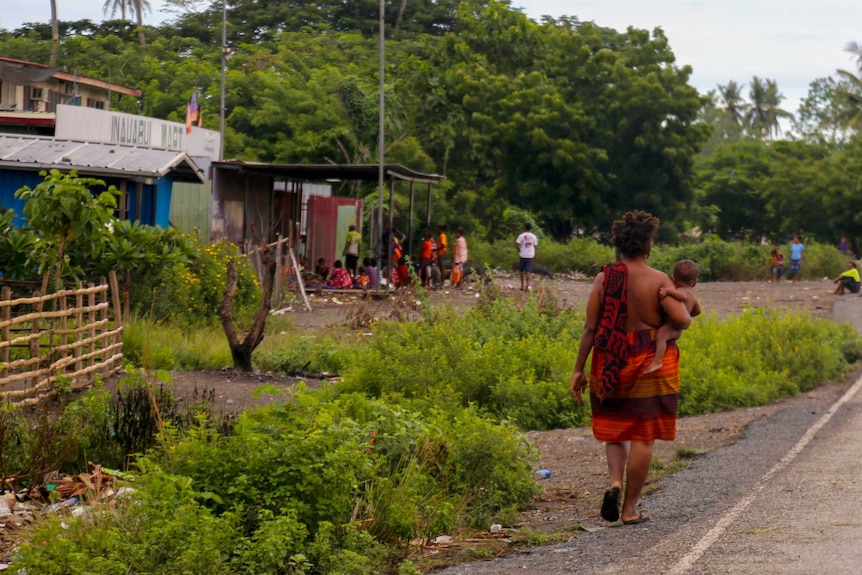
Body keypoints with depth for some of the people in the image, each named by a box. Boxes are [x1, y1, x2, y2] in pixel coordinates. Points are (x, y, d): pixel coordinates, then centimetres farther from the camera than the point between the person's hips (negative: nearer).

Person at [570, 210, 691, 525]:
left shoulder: (604, 278, -3)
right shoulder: (658, 280, -9)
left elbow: (590, 328, -4)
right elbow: (682, 320, -17)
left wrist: (579, 369, 2)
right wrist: (683, 308, 7)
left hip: (610, 364, 2)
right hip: (650, 363, -2)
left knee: (614, 428, 19)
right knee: (642, 435, 6)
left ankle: (614, 480, -8)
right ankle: (630, 508, 8)